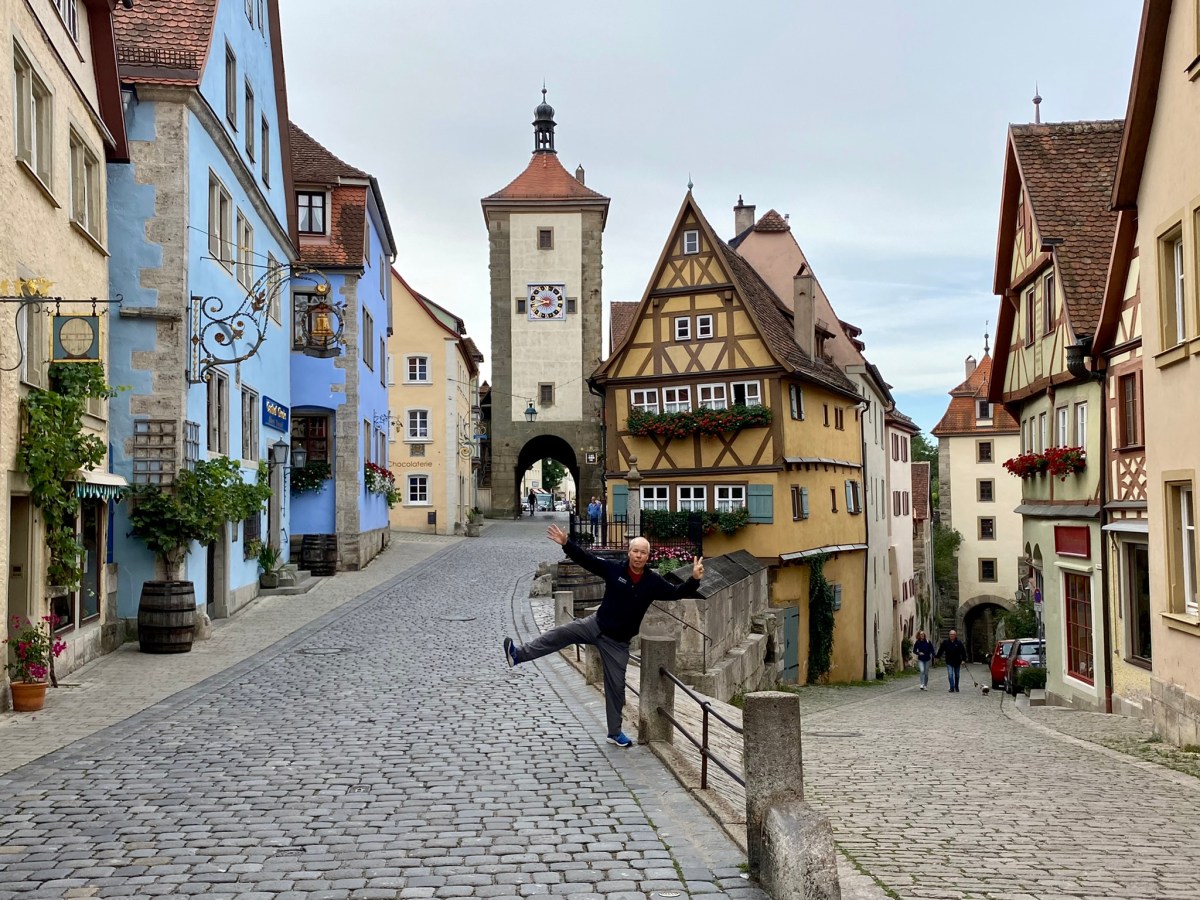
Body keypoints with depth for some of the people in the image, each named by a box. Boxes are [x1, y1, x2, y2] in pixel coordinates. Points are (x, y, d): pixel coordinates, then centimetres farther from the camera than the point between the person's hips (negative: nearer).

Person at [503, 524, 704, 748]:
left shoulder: (653, 582, -11)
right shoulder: (614, 569, -12)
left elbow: (676, 594, -11)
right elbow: (586, 559, -11)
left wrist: (694, 580, -29)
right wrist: (566, 544, -22)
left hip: (618, 641, 0)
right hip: (595, 625, 0)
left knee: (616, 686, 7)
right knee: (561, 633, -19)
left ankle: (615, 733, 20)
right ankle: (519, 655, -10)